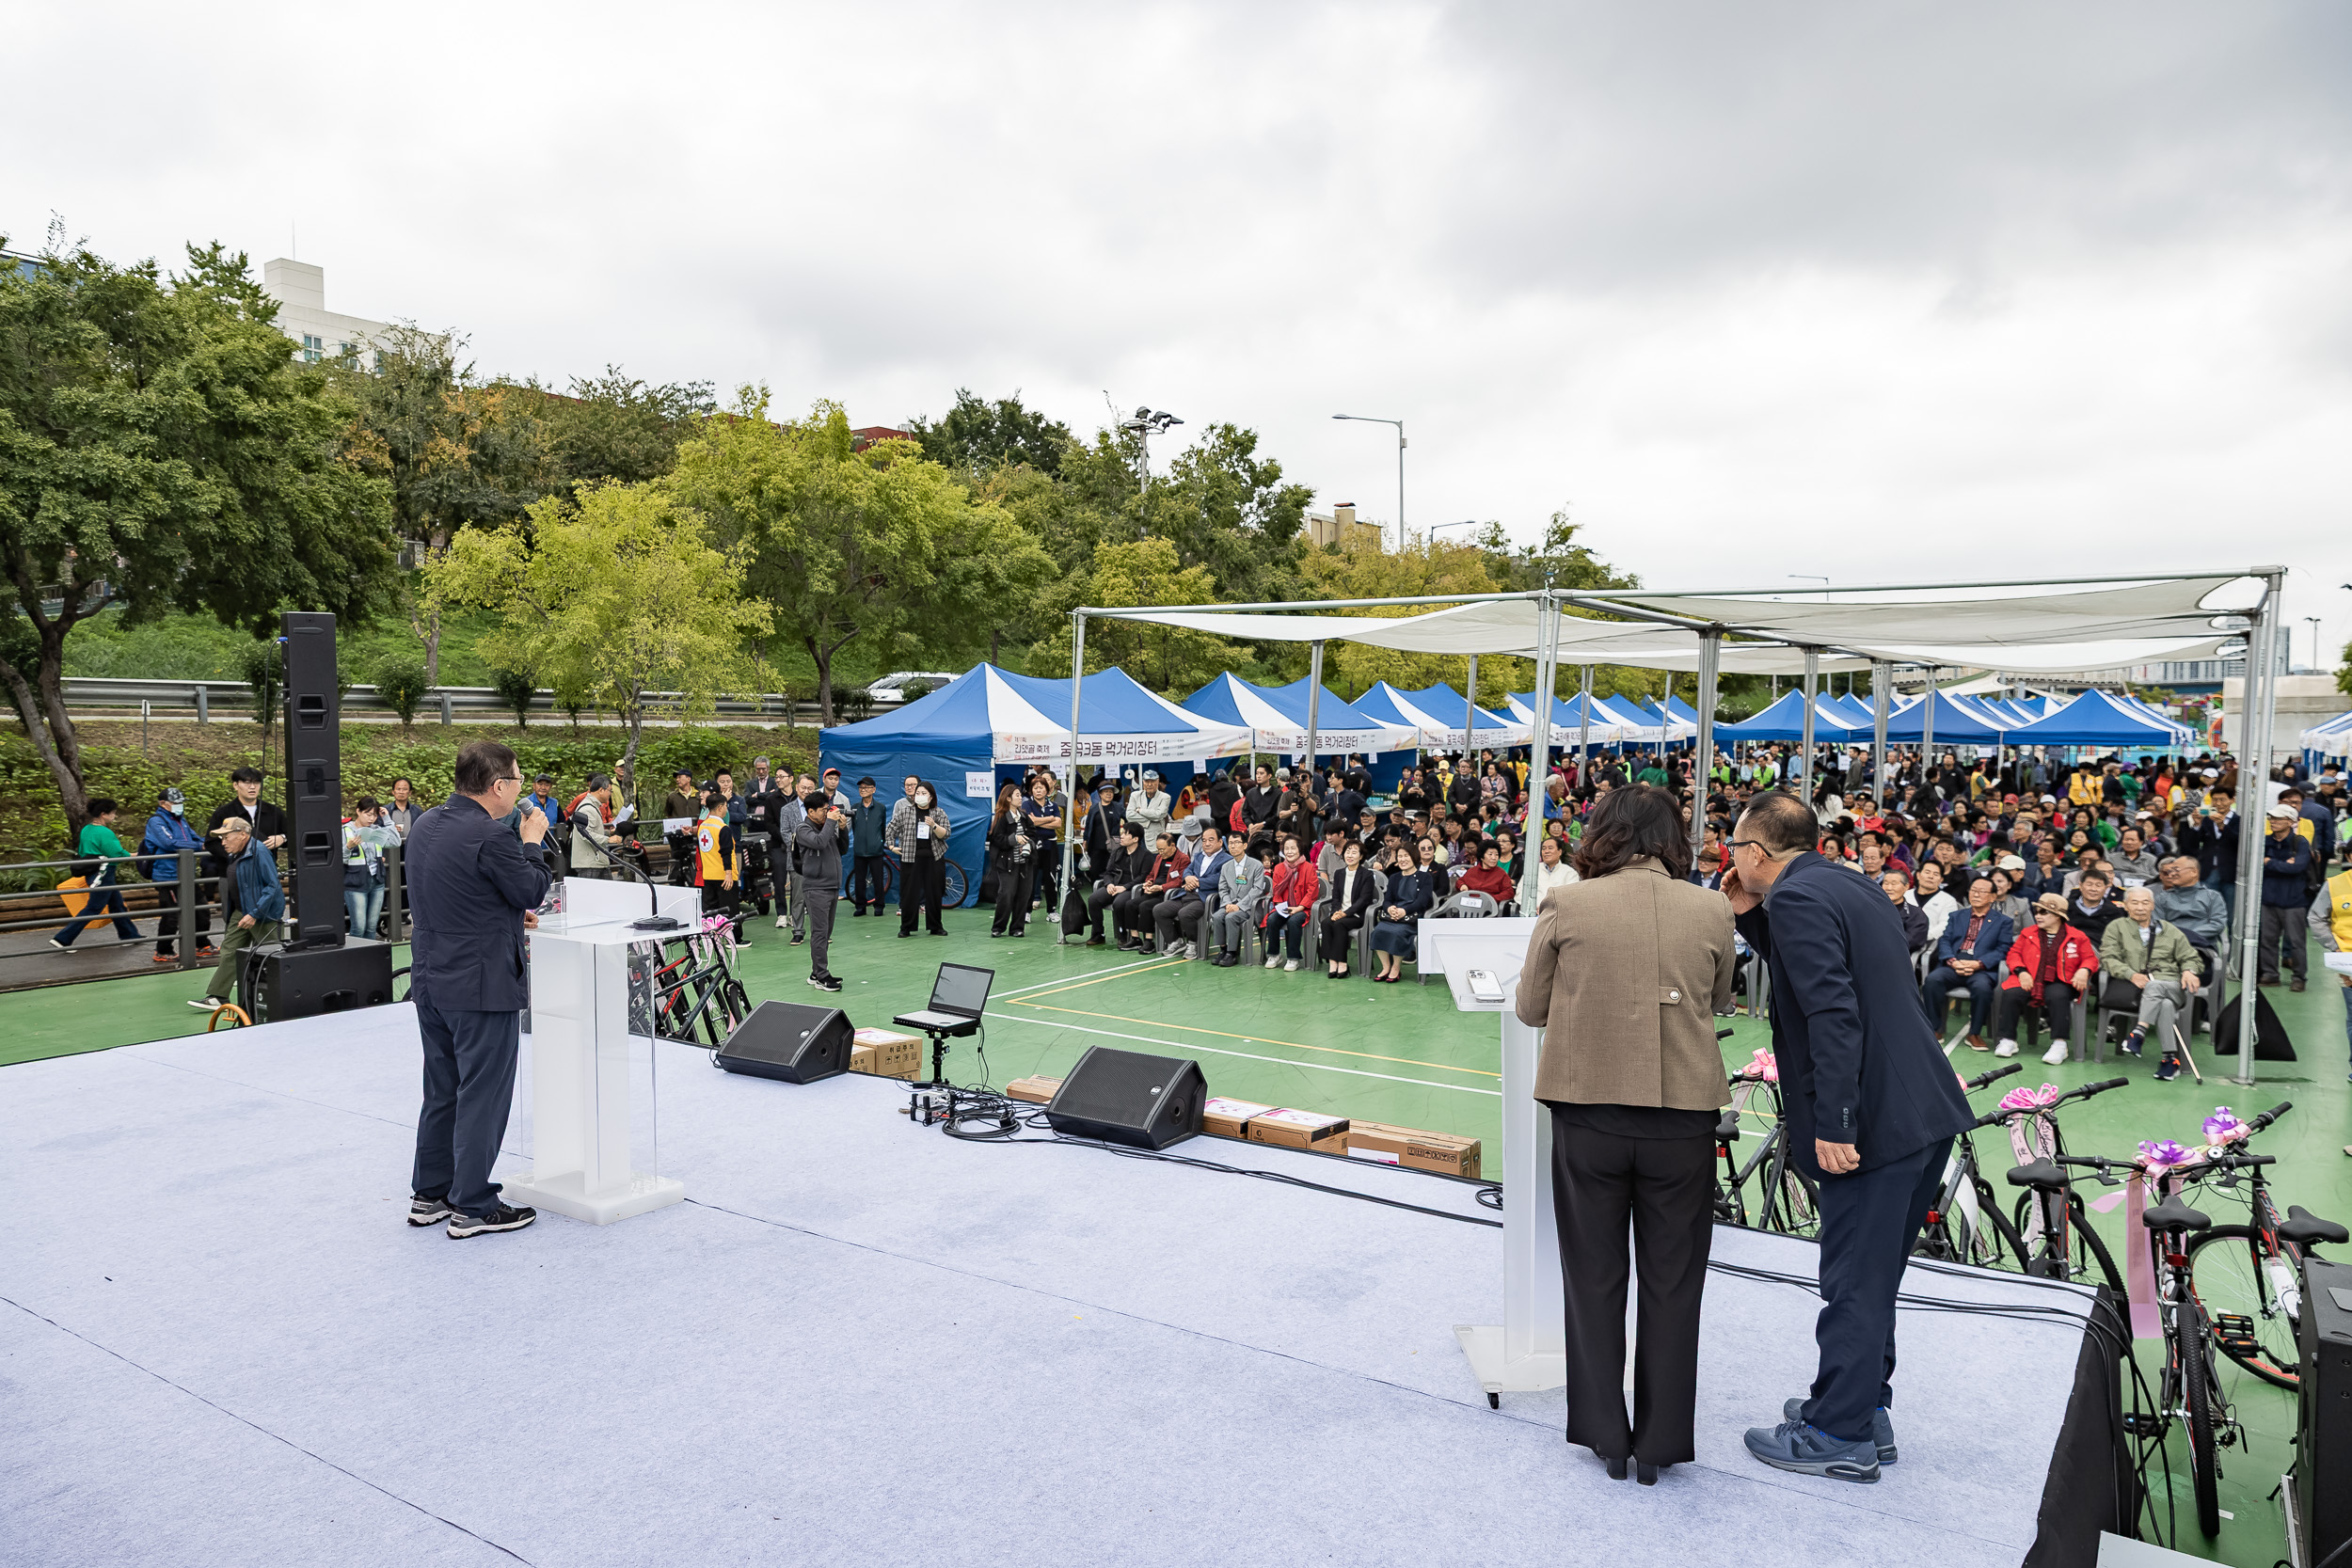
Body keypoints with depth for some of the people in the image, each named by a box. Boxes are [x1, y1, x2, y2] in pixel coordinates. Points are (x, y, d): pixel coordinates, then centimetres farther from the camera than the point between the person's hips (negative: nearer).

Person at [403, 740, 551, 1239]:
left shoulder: (426, 824, 7)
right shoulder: (491, 837, -22)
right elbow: (532, 890, -10)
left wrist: (508, 915, 20)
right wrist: (532, 841, 3)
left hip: (430, 980, 9)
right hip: (482, 986, -9)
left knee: (442, 1091, 20)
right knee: (483, 1096, 1)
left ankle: (429, 1195, 29)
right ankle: (472, 1208, 8)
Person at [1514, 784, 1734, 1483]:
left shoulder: (1566, 905, -8)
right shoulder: (1712, 910, -4)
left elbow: (1531, 1008, 0)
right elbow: (1718, 1003, 11)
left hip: (1588, 1113, -1)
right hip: (1682, 1115, 1)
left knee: (1595, 1277, 16)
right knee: (1671, 1282, 15)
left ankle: (1606, 1436, 26)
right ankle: (1660, 1444, 25)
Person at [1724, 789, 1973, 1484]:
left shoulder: (1796, 898, -15)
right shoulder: (1841, 887, 15)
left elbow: (1834, 1014, -23)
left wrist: (1833, 1125, -23)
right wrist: (1750, 918, 13)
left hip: (1877, 1121, -10)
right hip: (1923, 1113, 10)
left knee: (1853, 1283, 2)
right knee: (1870, 1276, 21)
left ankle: (1841, 1437, 14)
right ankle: (1865, 1408, 34)